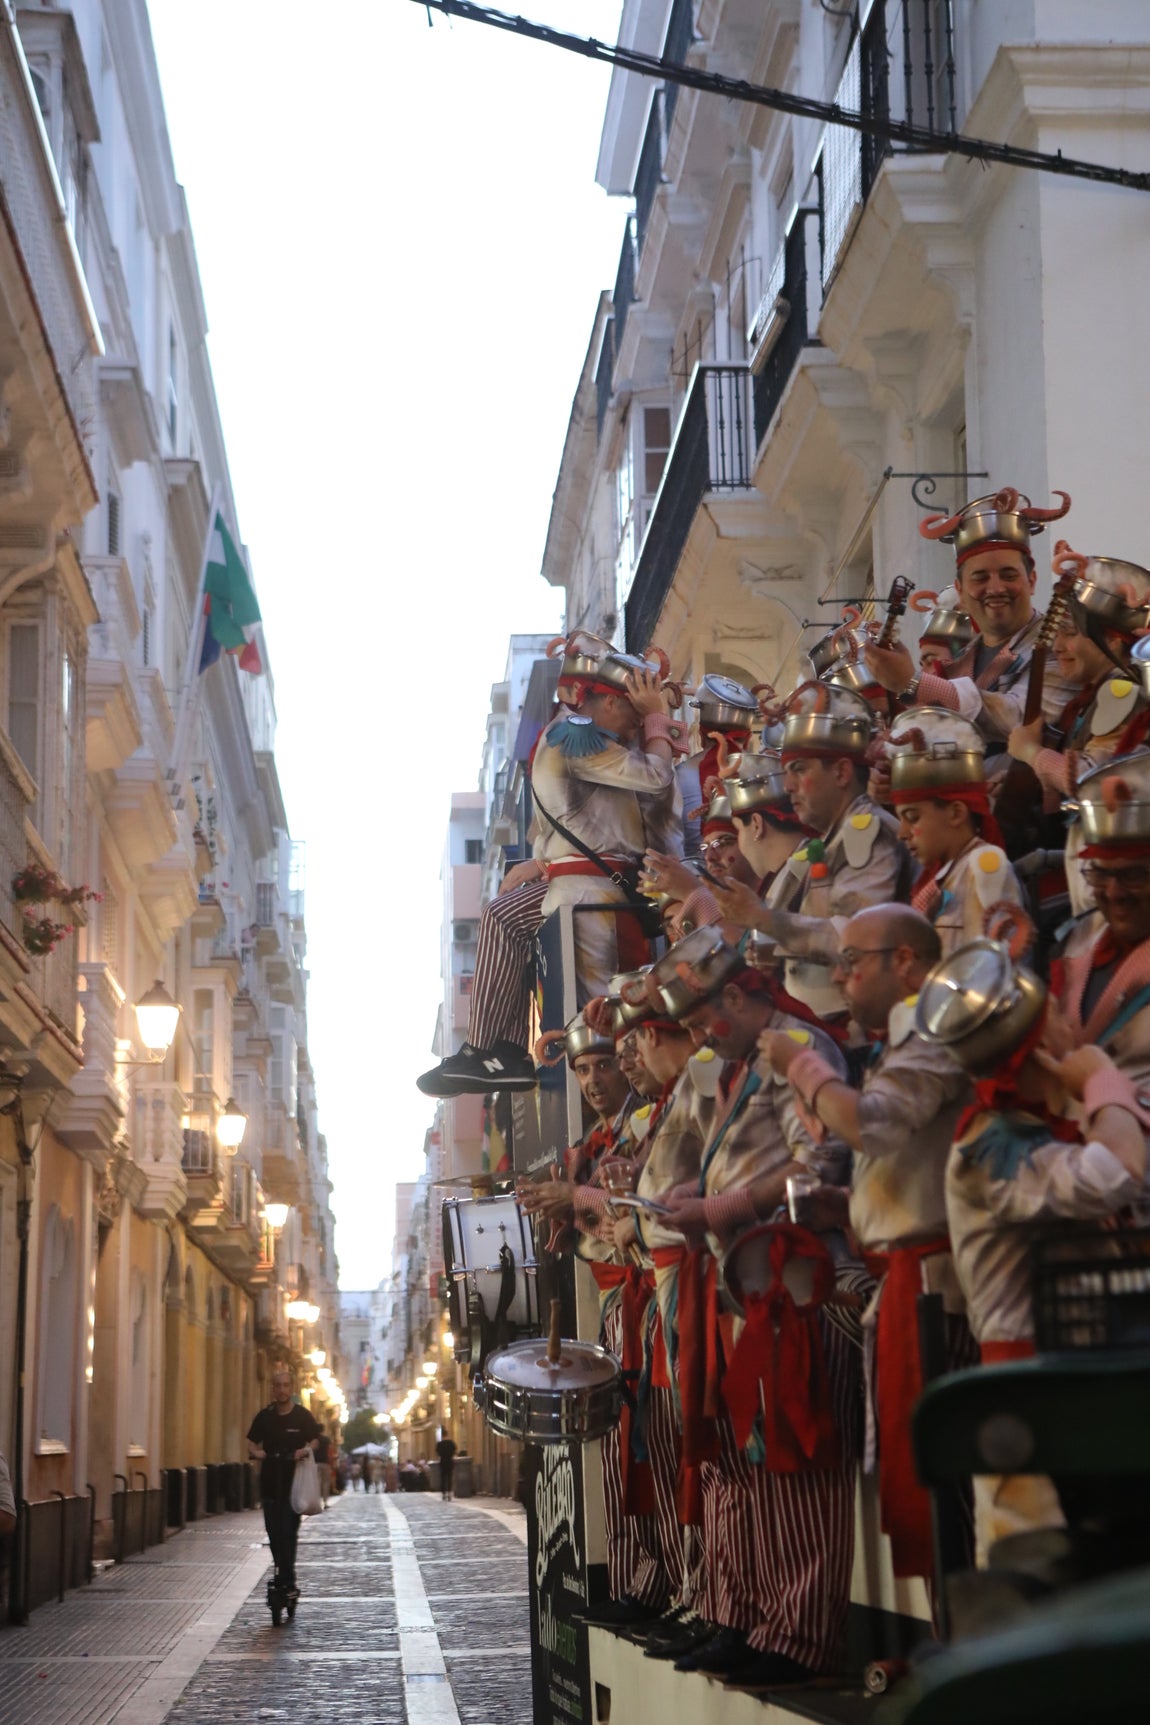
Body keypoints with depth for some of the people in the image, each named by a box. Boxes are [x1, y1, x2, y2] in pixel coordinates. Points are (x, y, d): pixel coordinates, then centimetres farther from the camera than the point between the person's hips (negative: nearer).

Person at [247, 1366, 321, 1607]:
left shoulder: (302, 1416, 0)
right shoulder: (265, 1416, 7)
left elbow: (314, 1440, 5)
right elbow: (252, 1442, 13)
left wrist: (306, 1450, -15)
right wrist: (255, 1452, -9)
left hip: (293, 1482, -3)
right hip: (270, 1483, 3)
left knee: (288, 1531, -10)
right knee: (274, 1532, 9)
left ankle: (286, 1581, -7)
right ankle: (283, 1576, 23)